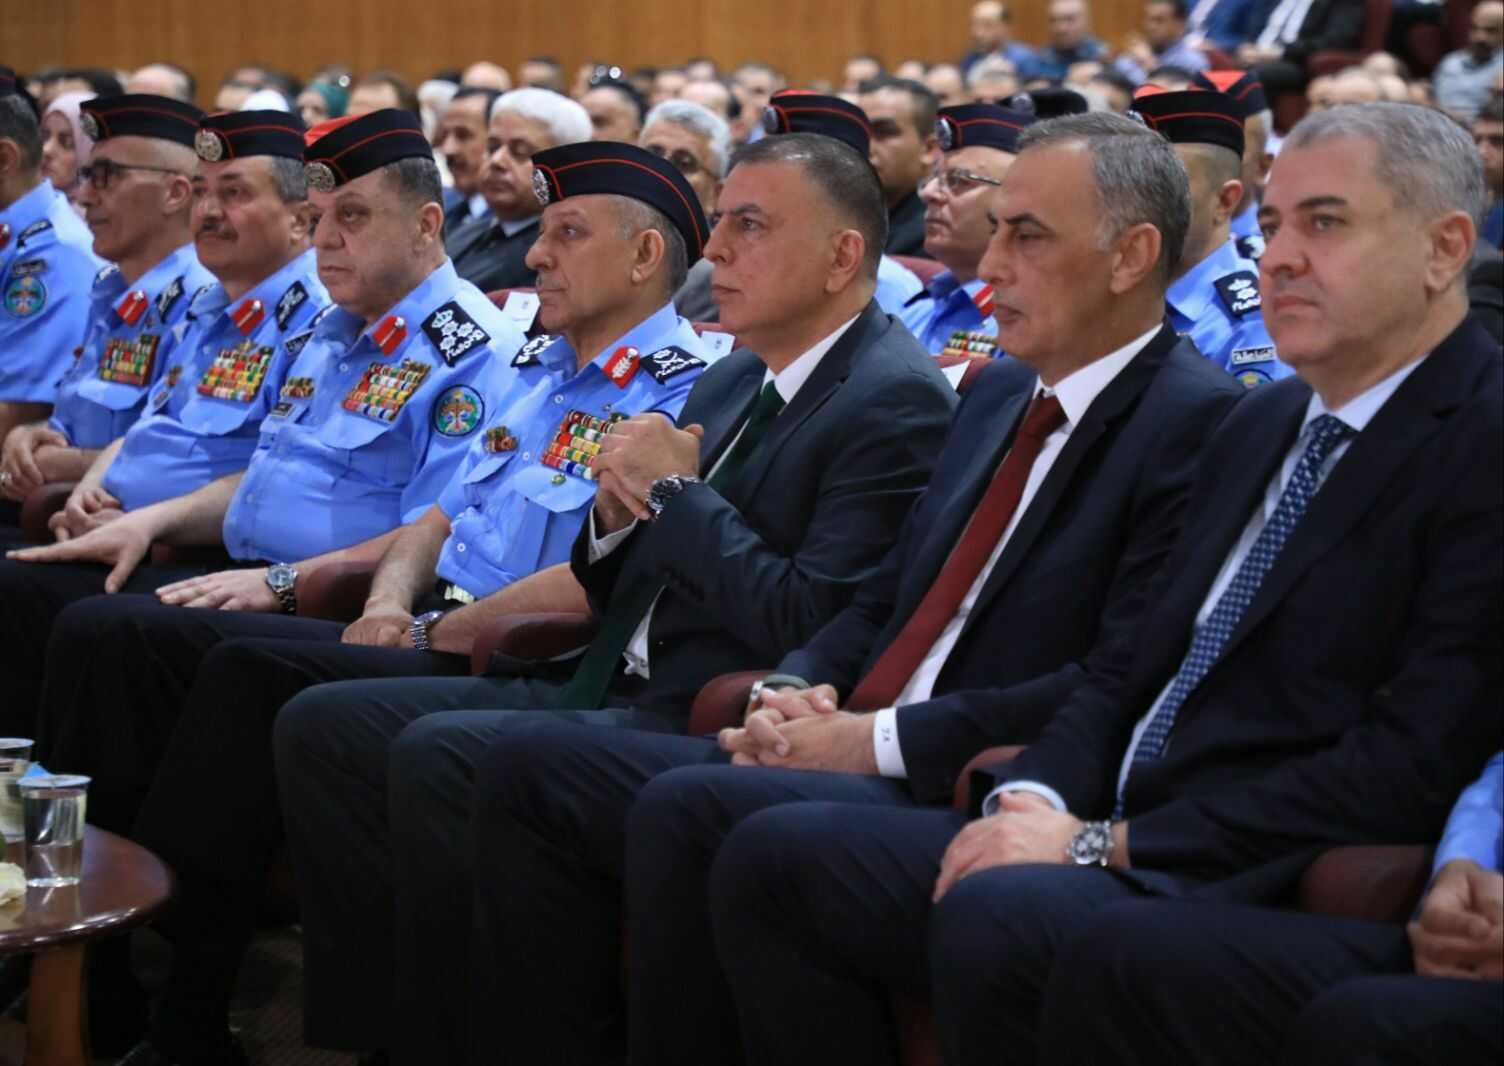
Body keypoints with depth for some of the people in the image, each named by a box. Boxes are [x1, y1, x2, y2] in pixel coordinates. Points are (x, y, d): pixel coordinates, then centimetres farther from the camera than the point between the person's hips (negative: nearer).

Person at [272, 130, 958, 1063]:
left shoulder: (895, 405, -11)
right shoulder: (732, 383, 17)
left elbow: (808, 627, -21)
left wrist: (677, 493, -11)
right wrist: (620, 513, 0)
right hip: (612, 690, 10)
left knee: (442, 752, -28)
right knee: (322, 724, 0)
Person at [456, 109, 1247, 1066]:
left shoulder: (1199, 423, -10)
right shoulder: (999, 394, 18)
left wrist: (882, 739, -16)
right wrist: (793, 692, 2)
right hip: (856, 760, 9)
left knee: (688, 808, -31)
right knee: (531, 763, -2)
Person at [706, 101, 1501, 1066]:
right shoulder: (1264, 424, 19)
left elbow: (1405, 770, -18)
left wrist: (1106, 843, -16)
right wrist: (1035, 798, -1)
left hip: (1271, 894, -9)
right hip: (1125, 847, 9)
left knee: (997, 916, -34)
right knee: (776, 857, -3)